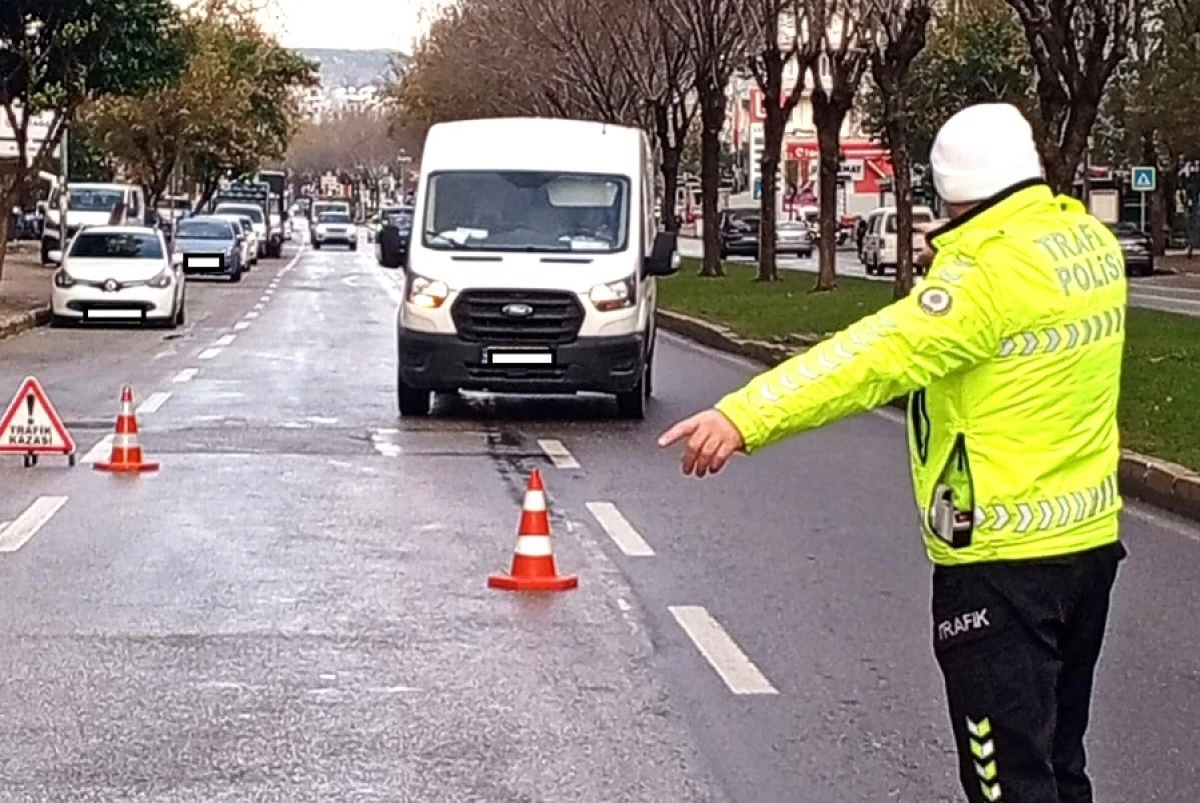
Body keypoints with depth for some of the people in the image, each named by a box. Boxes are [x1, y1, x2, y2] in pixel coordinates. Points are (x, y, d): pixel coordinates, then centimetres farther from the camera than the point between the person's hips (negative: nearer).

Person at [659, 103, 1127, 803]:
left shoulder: (994, 266, -20)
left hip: (1004, 555, -9)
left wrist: (747, 416, -36)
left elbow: (881, 354, -30)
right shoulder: (1093, 242, 4)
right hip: (1090, 537, 9)